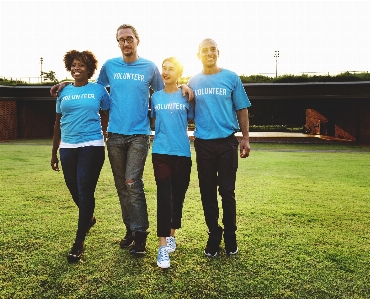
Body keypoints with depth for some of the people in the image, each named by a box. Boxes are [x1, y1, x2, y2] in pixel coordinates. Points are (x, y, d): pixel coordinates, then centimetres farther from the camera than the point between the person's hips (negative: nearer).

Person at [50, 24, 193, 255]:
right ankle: (130, 229, 23)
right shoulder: (109, 66, 9)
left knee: (132, 182, -11)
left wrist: (183, 87, -4)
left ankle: (140, 234, 1)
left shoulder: (150, 67, 5)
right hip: (115, 134, 3)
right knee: (121, 185, 8)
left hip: (139, 134, -3)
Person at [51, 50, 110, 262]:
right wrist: (54, 152, 15)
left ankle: (79, 242, 3)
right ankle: (89, 218, 42)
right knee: (74, 190, 13)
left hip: (92, 146, -4)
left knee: (85, 191, -5)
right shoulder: (64, 92, 12)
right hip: (67, 148, 4)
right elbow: (58, 123, 16)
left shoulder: (99, 90, 3)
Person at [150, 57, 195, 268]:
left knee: (178, 195, 9)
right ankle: (163, 246, -6)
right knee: (164, 195, -7)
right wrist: (163, 132, 8)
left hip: (182, 152, 0)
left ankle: (172, 235, 29)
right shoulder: (156, 97, 9)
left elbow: (192, 120, 9)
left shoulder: (186, 96, 3)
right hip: (161, 152, 0)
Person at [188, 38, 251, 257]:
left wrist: (246, 138, -2)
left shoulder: (231, 78, 2)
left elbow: (242, 110, 3)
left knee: (227, 191, 3)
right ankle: (214, 235, 23)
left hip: (227, 142, -2)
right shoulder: (193, 82, 8)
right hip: (203, 143, 2)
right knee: (207, 192, 8)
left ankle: (230, 235, 20)